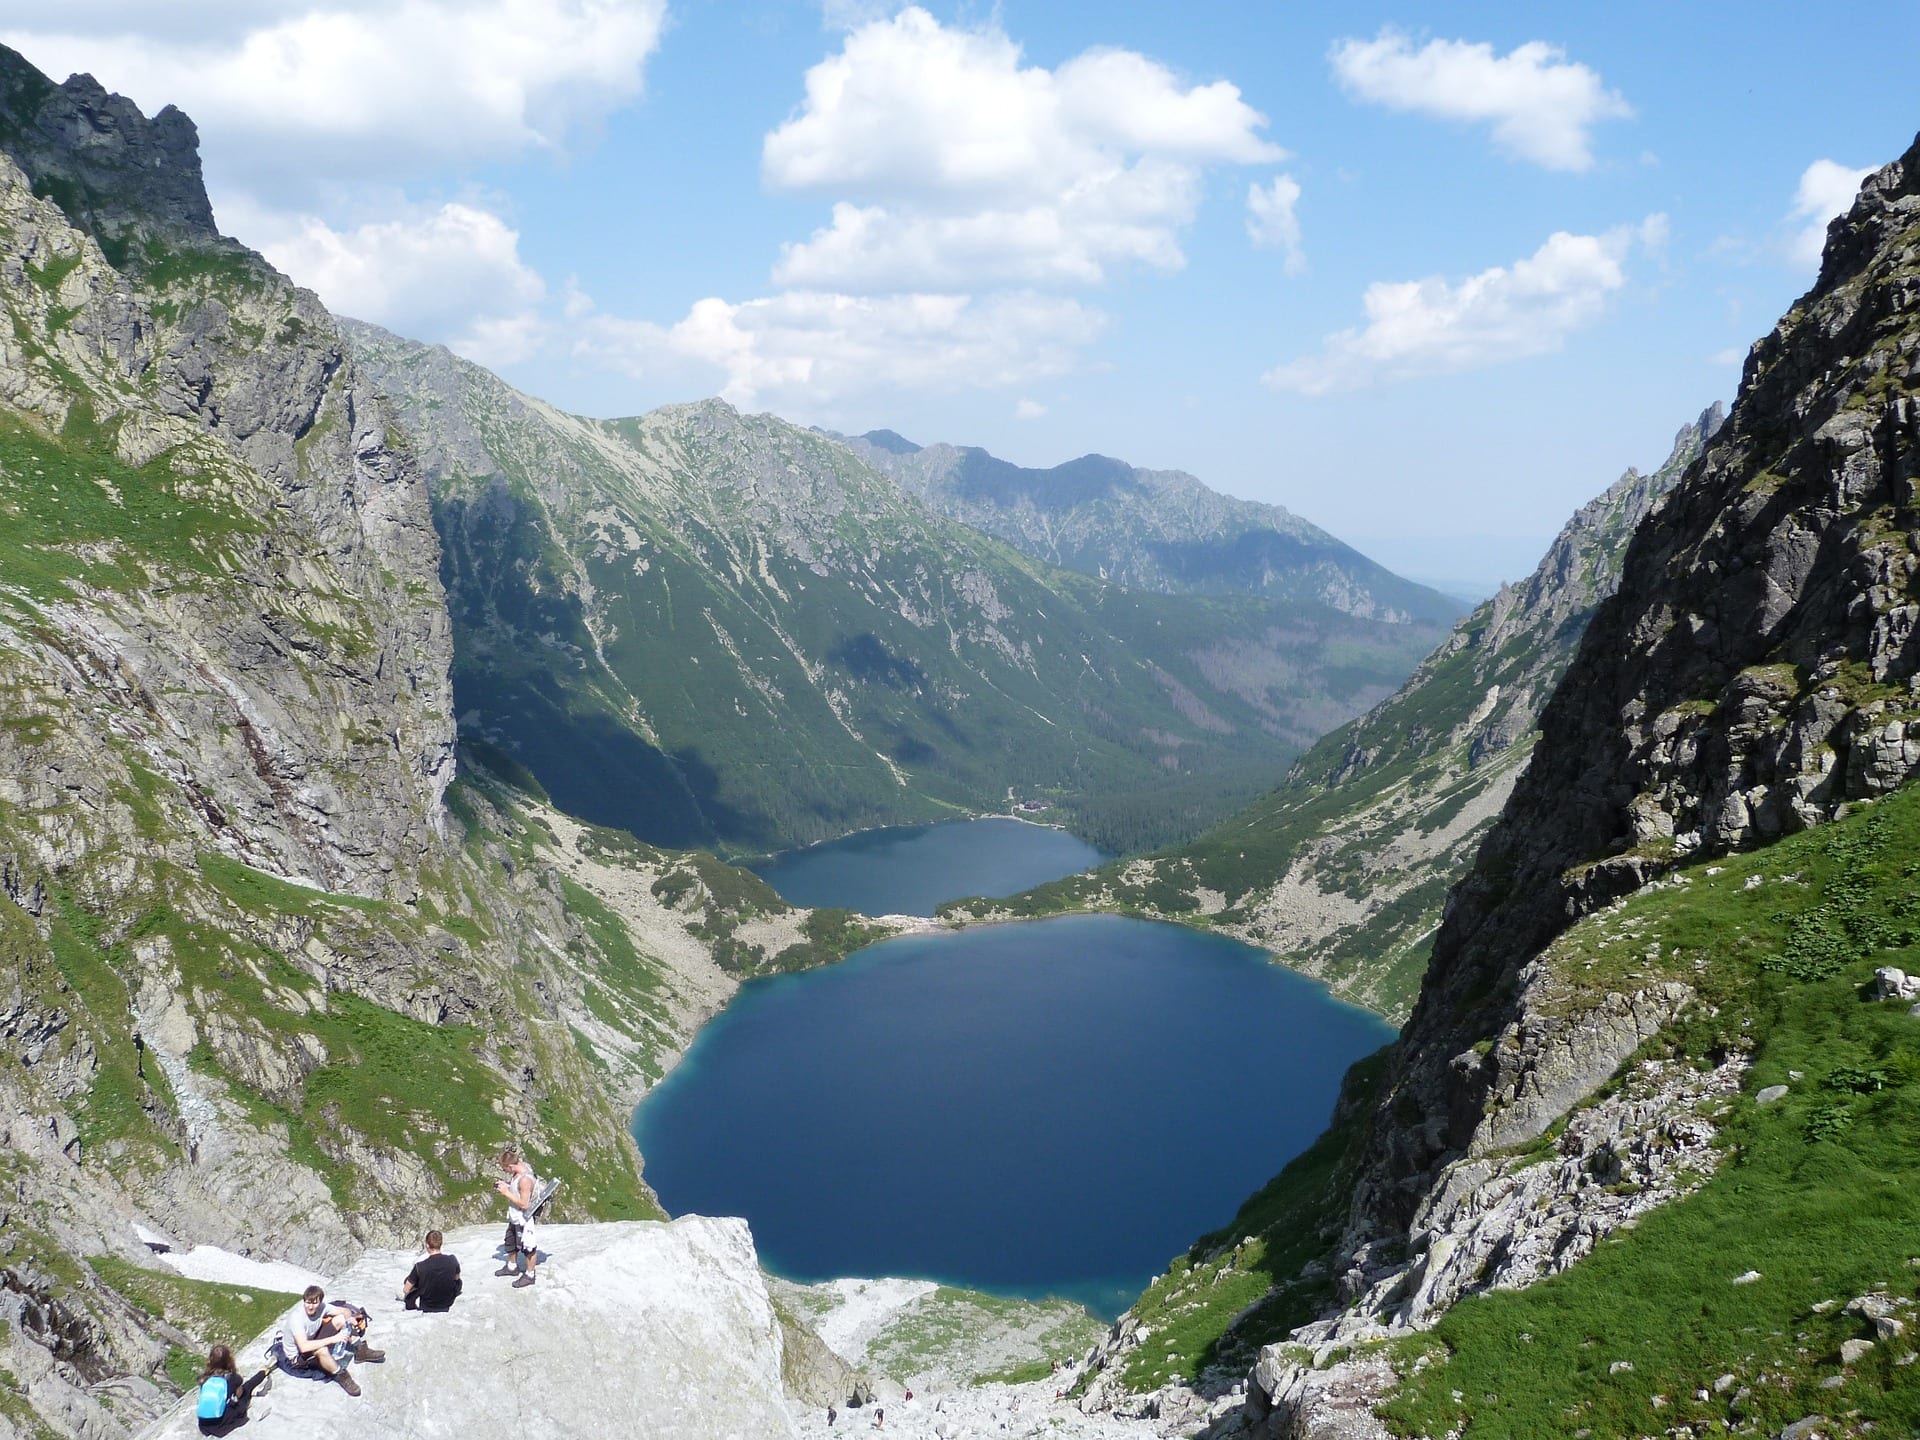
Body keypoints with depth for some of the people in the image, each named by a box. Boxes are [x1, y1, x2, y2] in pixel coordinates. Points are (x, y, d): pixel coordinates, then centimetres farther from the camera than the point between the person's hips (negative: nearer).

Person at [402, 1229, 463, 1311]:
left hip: (425, 1307, -1)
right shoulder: (453, 1260, -19)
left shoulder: (420, 1267, -25)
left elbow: (406, 1290, -11)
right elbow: (456, 1277, 2)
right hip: (448, 1304, 1)